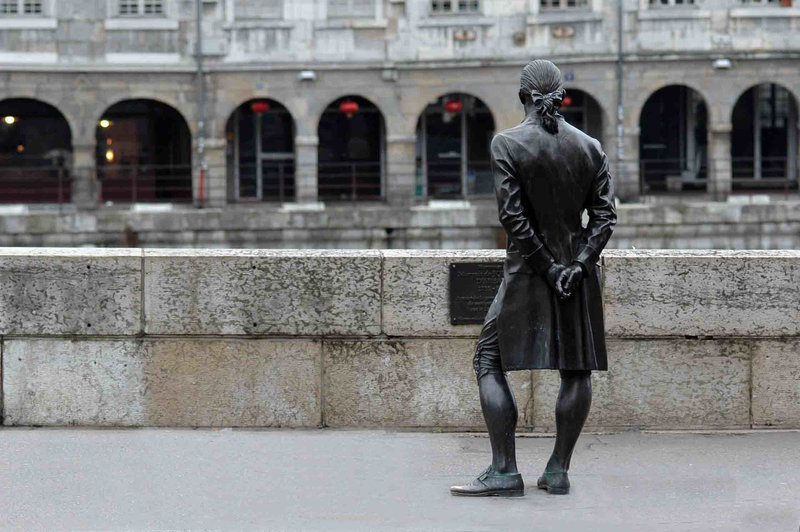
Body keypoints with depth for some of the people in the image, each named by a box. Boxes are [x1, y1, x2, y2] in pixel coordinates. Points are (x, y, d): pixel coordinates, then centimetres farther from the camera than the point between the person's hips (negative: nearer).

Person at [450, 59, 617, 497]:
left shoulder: (507, 144, -8)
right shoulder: (589, 147, 4)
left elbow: (512, 215, -14)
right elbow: (605, 216, -2)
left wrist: (548, 267, -10)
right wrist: (578, 265, -7)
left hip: (527, 270, -4)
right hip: (580, 268, 4)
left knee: (490, 362, 2)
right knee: (577, 369, 10)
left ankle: (504, 471, -6)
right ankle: (558, 470, 9)